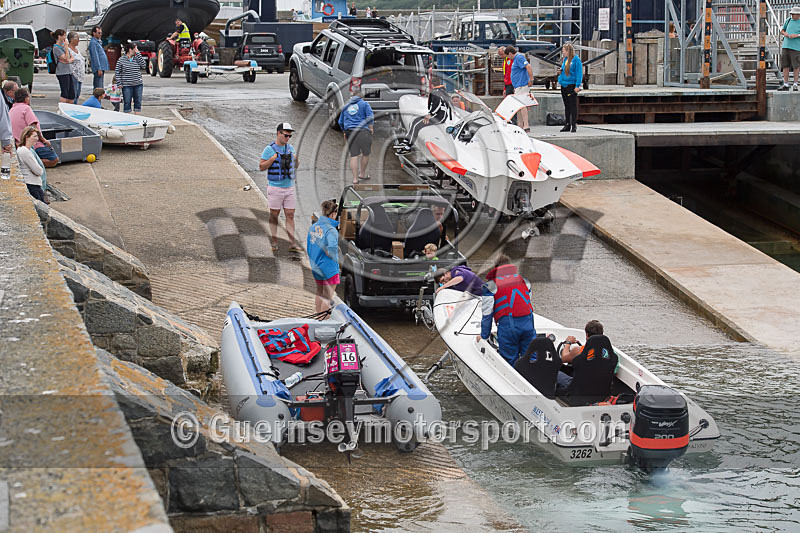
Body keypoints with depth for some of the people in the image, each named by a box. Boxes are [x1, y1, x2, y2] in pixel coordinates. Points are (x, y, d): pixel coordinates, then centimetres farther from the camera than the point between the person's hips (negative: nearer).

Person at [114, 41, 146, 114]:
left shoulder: (137, 58, 8)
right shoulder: (121, 60, -1)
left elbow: (143, 65, -8)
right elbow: (117, 72, 2)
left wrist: (138, 53, -7)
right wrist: (119, 83, -6)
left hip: (138, 84, 3)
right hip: (127, 85, -3)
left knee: (138, 102, 7)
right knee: (127, 102, -1)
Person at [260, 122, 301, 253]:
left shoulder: (290, 148, 10)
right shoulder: (269, 149, -6)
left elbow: (295, 166, 19)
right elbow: (261, 167, -6)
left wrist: (296, 159, -2)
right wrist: (273, 158, -18)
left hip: (289, 187, 4)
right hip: (275, 187, -4)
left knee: (290, 215, 0)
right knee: (274, 214, 3)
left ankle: (292, 244, -1)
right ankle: (274, 241, 13)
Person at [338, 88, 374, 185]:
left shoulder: (346, 106, 18)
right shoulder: (364, 104, 4)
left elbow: (340, 122, 22)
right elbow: (370, 117, -7)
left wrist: (345, 132, 31)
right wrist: (371, 129, 0)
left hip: (349, 132, 4)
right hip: (363, 131, -4)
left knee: (354, 155, 3)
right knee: (365, 154, 15)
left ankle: (355, 178, -1)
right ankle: (362, 174, 26)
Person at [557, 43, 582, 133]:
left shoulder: (576, 60, -8)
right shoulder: (564, 60, 14)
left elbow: (579, 73, -12)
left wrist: (577, 86, -17)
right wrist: (560, 72, 3)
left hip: (571, 85, -8)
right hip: (564, 85, 8)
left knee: (573, 106, -5)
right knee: (566, 106, 12)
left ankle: (574, 125, -2)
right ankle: (567, 125, 17)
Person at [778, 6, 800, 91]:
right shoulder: (788, 20, 13)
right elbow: (782, 30, 21)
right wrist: (784, 33, 0)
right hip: (785, 46, 5)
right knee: (785, 66, 3)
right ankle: (785, 85, 8)